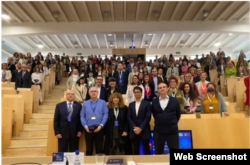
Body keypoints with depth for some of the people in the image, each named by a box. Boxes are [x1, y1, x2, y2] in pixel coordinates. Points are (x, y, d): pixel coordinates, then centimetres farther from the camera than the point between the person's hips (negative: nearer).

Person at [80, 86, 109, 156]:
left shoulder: (103, 103, 2)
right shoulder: (85, 104, 8)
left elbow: (105, 115, -4)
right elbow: (82, 116, 5)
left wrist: (101, 125, -13)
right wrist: (85, 126, -9)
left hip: (99, 129, -1)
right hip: (88, 129, 1)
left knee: (99, 149, 7)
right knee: (88, 149, 10)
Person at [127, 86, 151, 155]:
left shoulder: (147, 104, 2)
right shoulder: (131, 105, 12)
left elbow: (148, 117, -7)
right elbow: (129, 118, 5)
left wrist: (140, 128, -14)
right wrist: (134, 128, -9)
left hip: (144, 131, -3)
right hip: (134, 131, 3)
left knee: (147, 150, 3)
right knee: (135, 151, 9)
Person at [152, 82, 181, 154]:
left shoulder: (174, 100, 1)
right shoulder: (154, 101, 3)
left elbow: (178, 114, 10)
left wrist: (174, 123, 11)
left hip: (172, 130, -1)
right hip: (158, 131, 1)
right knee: (158, 152, 11)